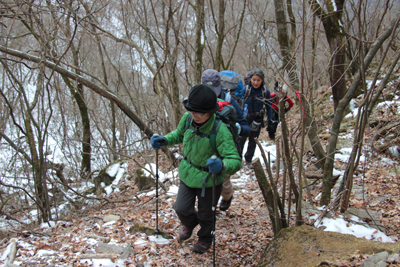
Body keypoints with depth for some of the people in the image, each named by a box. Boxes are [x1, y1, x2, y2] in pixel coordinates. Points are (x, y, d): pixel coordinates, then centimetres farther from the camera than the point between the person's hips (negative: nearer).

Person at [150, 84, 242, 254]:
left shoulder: (220, 131, -33)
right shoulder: (187, 118, -16)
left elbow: (235, 160, -35)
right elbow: (179, 134, 8)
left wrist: (222, 166, -56)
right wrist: (164, 141, -11)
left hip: (209, 179, -4)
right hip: (188, 174, 4)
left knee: (205, 214, 18)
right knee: (181, 208, 8)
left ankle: (205, 238, 51)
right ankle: (189, 224, 47)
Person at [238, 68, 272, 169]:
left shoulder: (266, 92, -10)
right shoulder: (245, 89, -14)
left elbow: (268, 107, 1)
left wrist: (270, 121, 0)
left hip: (257, 120, 1)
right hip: (244, 119, -1)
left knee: (253, 142, 13)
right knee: (241, 140, 2)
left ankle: (248, 160, 33)